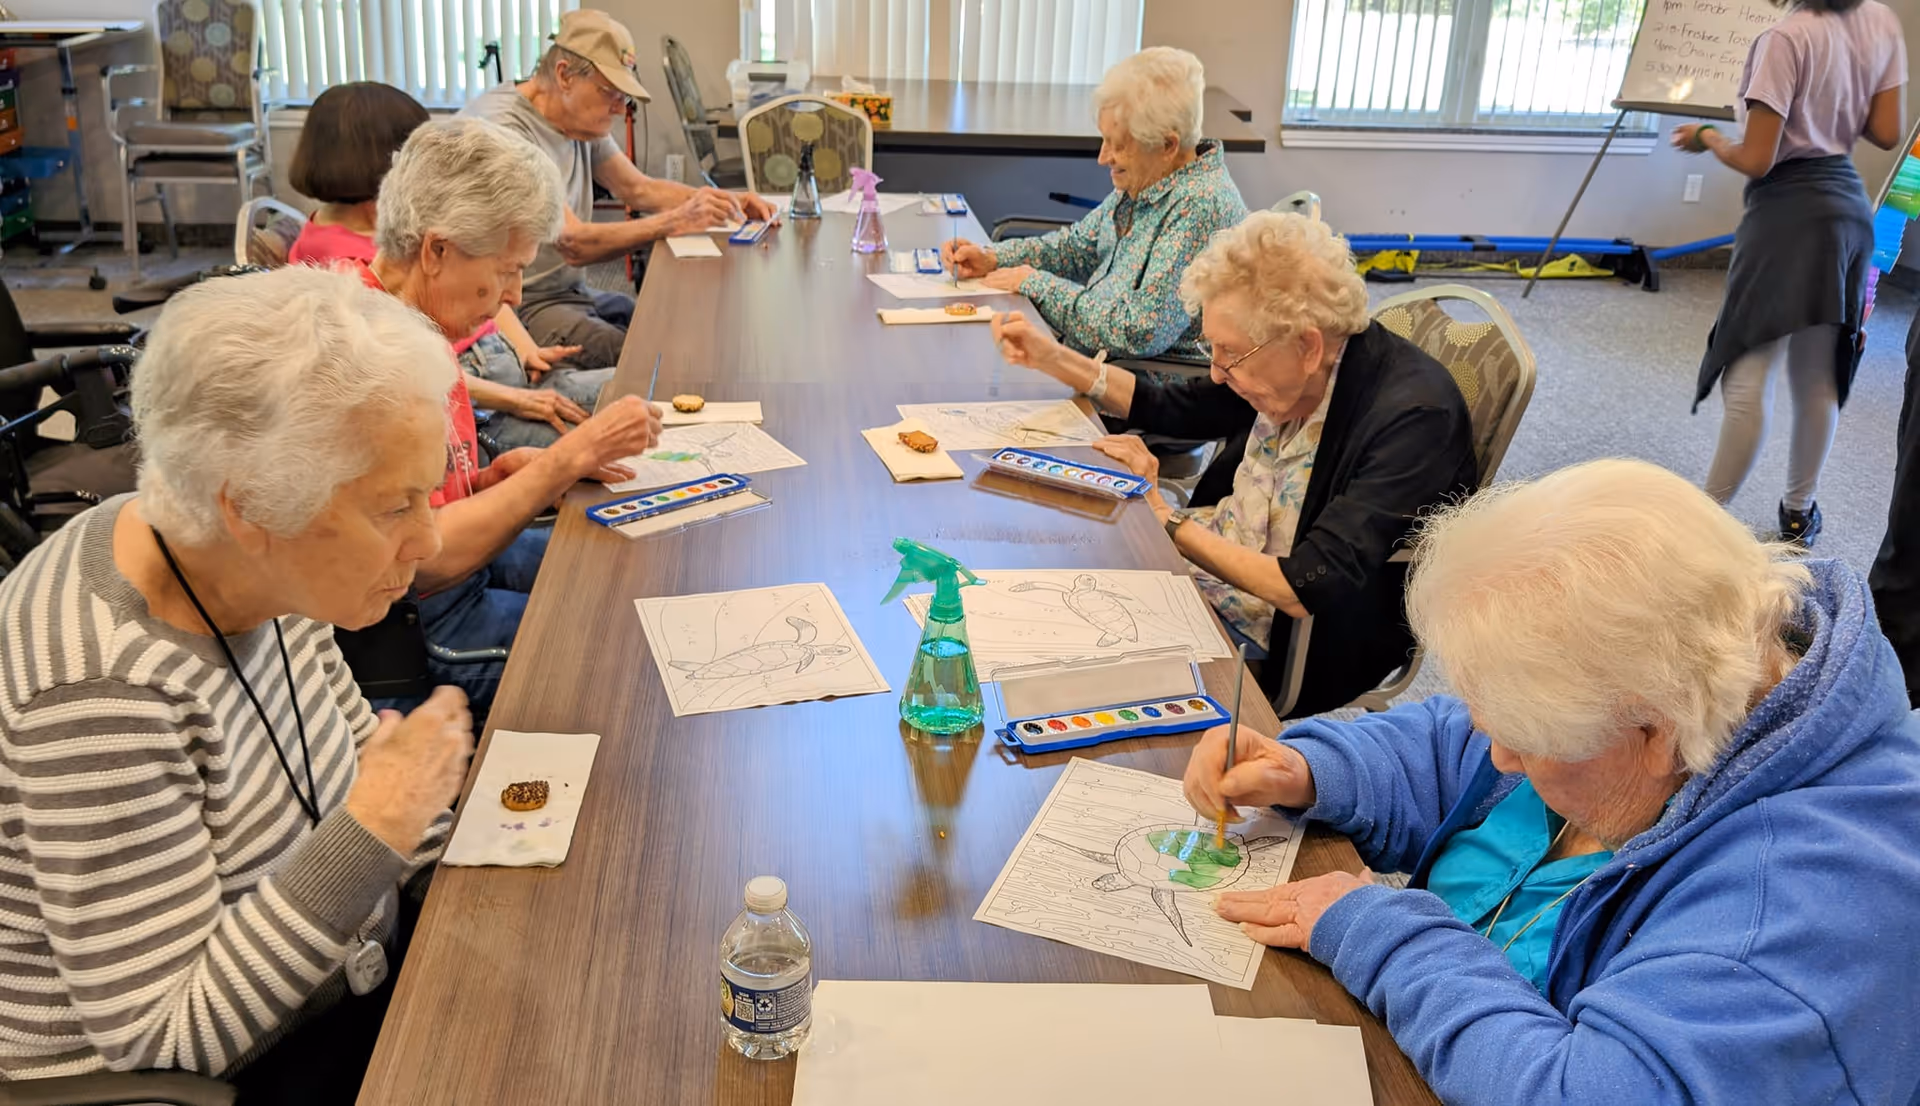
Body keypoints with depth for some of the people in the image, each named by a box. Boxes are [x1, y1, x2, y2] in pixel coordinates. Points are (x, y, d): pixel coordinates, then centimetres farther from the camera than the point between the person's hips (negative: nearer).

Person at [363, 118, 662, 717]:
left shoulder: (417, 323, 4)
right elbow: (427, 560, -29)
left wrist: (498, 476, -6)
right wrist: (570, 457, -25)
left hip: (467, 551, 10)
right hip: (414, 629, -10)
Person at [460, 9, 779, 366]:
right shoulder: (503, 126, -20)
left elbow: (639, 188, 14)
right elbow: (572, 244, -27)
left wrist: (726, 200, -2)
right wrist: (676, 221, -30)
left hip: (572, 289, 9)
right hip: (523, 305, -9)